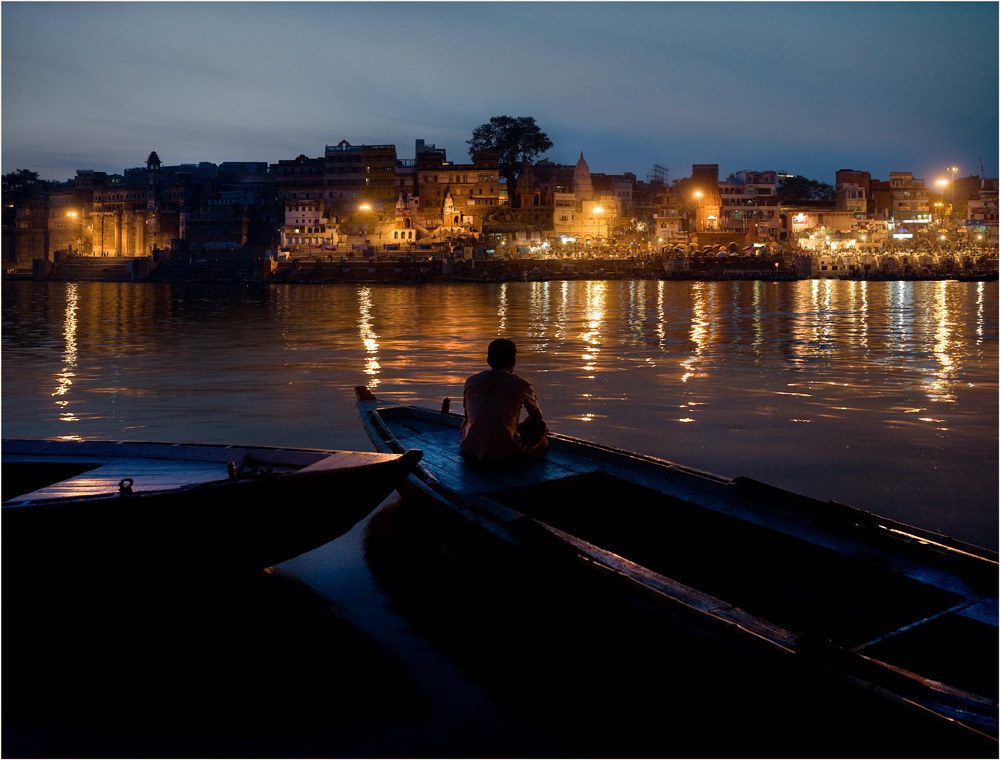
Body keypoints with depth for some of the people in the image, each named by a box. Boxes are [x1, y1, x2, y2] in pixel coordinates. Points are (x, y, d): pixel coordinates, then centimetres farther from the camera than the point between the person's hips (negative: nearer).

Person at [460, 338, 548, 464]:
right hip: (508, 455, -3)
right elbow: (537, 416, 17)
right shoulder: (520, 385, -3)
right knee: (541, 426, 20)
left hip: (471, 454, 3)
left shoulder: (471, 382, 4)